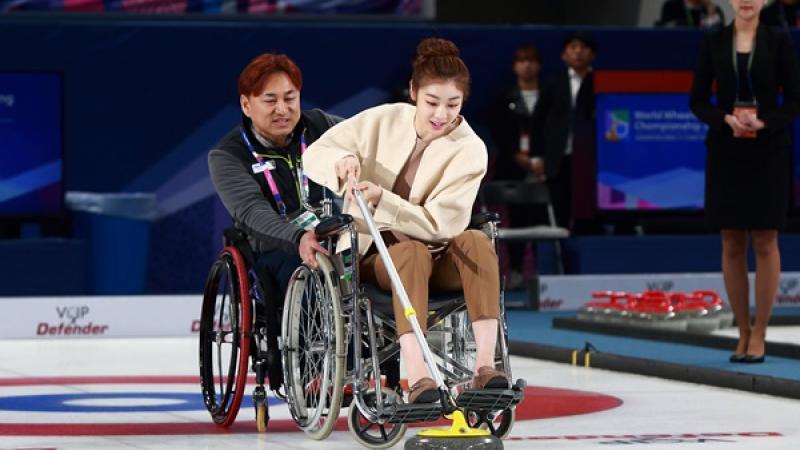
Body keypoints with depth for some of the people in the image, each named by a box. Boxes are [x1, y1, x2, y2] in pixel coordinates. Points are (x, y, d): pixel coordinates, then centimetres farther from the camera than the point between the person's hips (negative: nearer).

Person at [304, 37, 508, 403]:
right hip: (373, 254, 0)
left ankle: (485, 366, -41)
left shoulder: (469, 150, -10)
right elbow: (316, 153, 2)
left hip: (437, 259, 0)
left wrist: (382, 200, -29)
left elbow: (439, 225, -17)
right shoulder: (384, 120, -3)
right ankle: (417, 377, -51)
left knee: (476, 241, -31)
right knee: (413, 252, -35)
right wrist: (341, 160, -22)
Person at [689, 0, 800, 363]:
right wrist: (726, 118, -14)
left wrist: (765, 122, -17)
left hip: (768, 152, -2)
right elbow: (698, 100, 4)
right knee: (731, 244, 3)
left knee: (765, 242, -2)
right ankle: (743, 332, 12)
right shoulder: (713, 43, 4)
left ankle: (759, 334, 4)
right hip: (725, 152, 2)